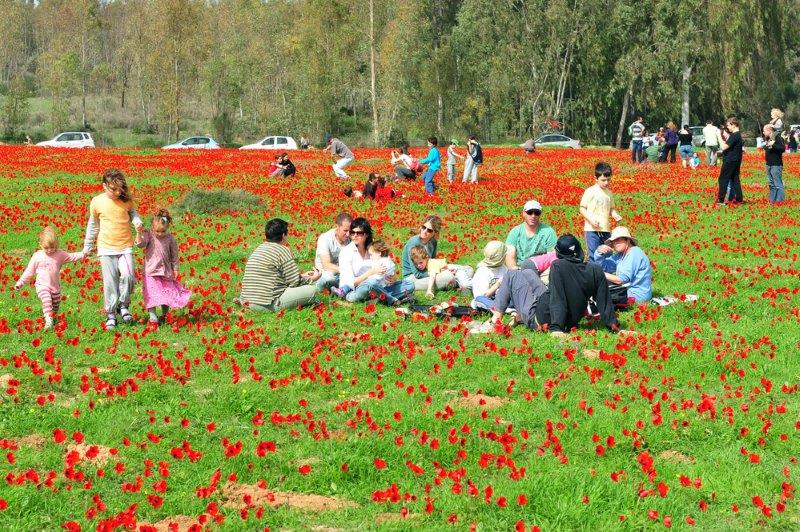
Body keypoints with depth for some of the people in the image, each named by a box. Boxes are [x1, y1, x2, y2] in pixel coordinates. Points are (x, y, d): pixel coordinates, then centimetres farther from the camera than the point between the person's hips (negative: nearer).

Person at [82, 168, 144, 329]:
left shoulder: (127, 200, -2)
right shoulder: (97, 202, -4)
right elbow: (93, 224, 11)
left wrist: (137, 221, -4)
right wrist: (88, 246, 19)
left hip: (126, 247, 0)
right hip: (106, 249, 0)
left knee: (128, 276, -18)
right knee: (110, 283, 0)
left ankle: (123, 305, 7)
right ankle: (110, 315, 13)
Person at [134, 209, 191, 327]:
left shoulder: (169, 238, -1)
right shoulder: (148, 235, -6)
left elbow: (174, 255, 6)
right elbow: (140, 244, -21)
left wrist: (175, 268, 7)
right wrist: (139, 233, -36)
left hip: (166, 271, 2)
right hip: (151, 271, -2)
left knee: (167, 294, 7)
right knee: (151, 294, -6)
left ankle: (164, 315, 25)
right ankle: (152, 317, -1)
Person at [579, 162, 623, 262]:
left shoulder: (609, 193, 11)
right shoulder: (590, 192, -5)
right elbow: (582, 208, -3)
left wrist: (615, 215, -2)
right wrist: (591, 220, -17)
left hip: (606, 230, 6)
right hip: (592, 229, -6)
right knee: (594, 256, -8)